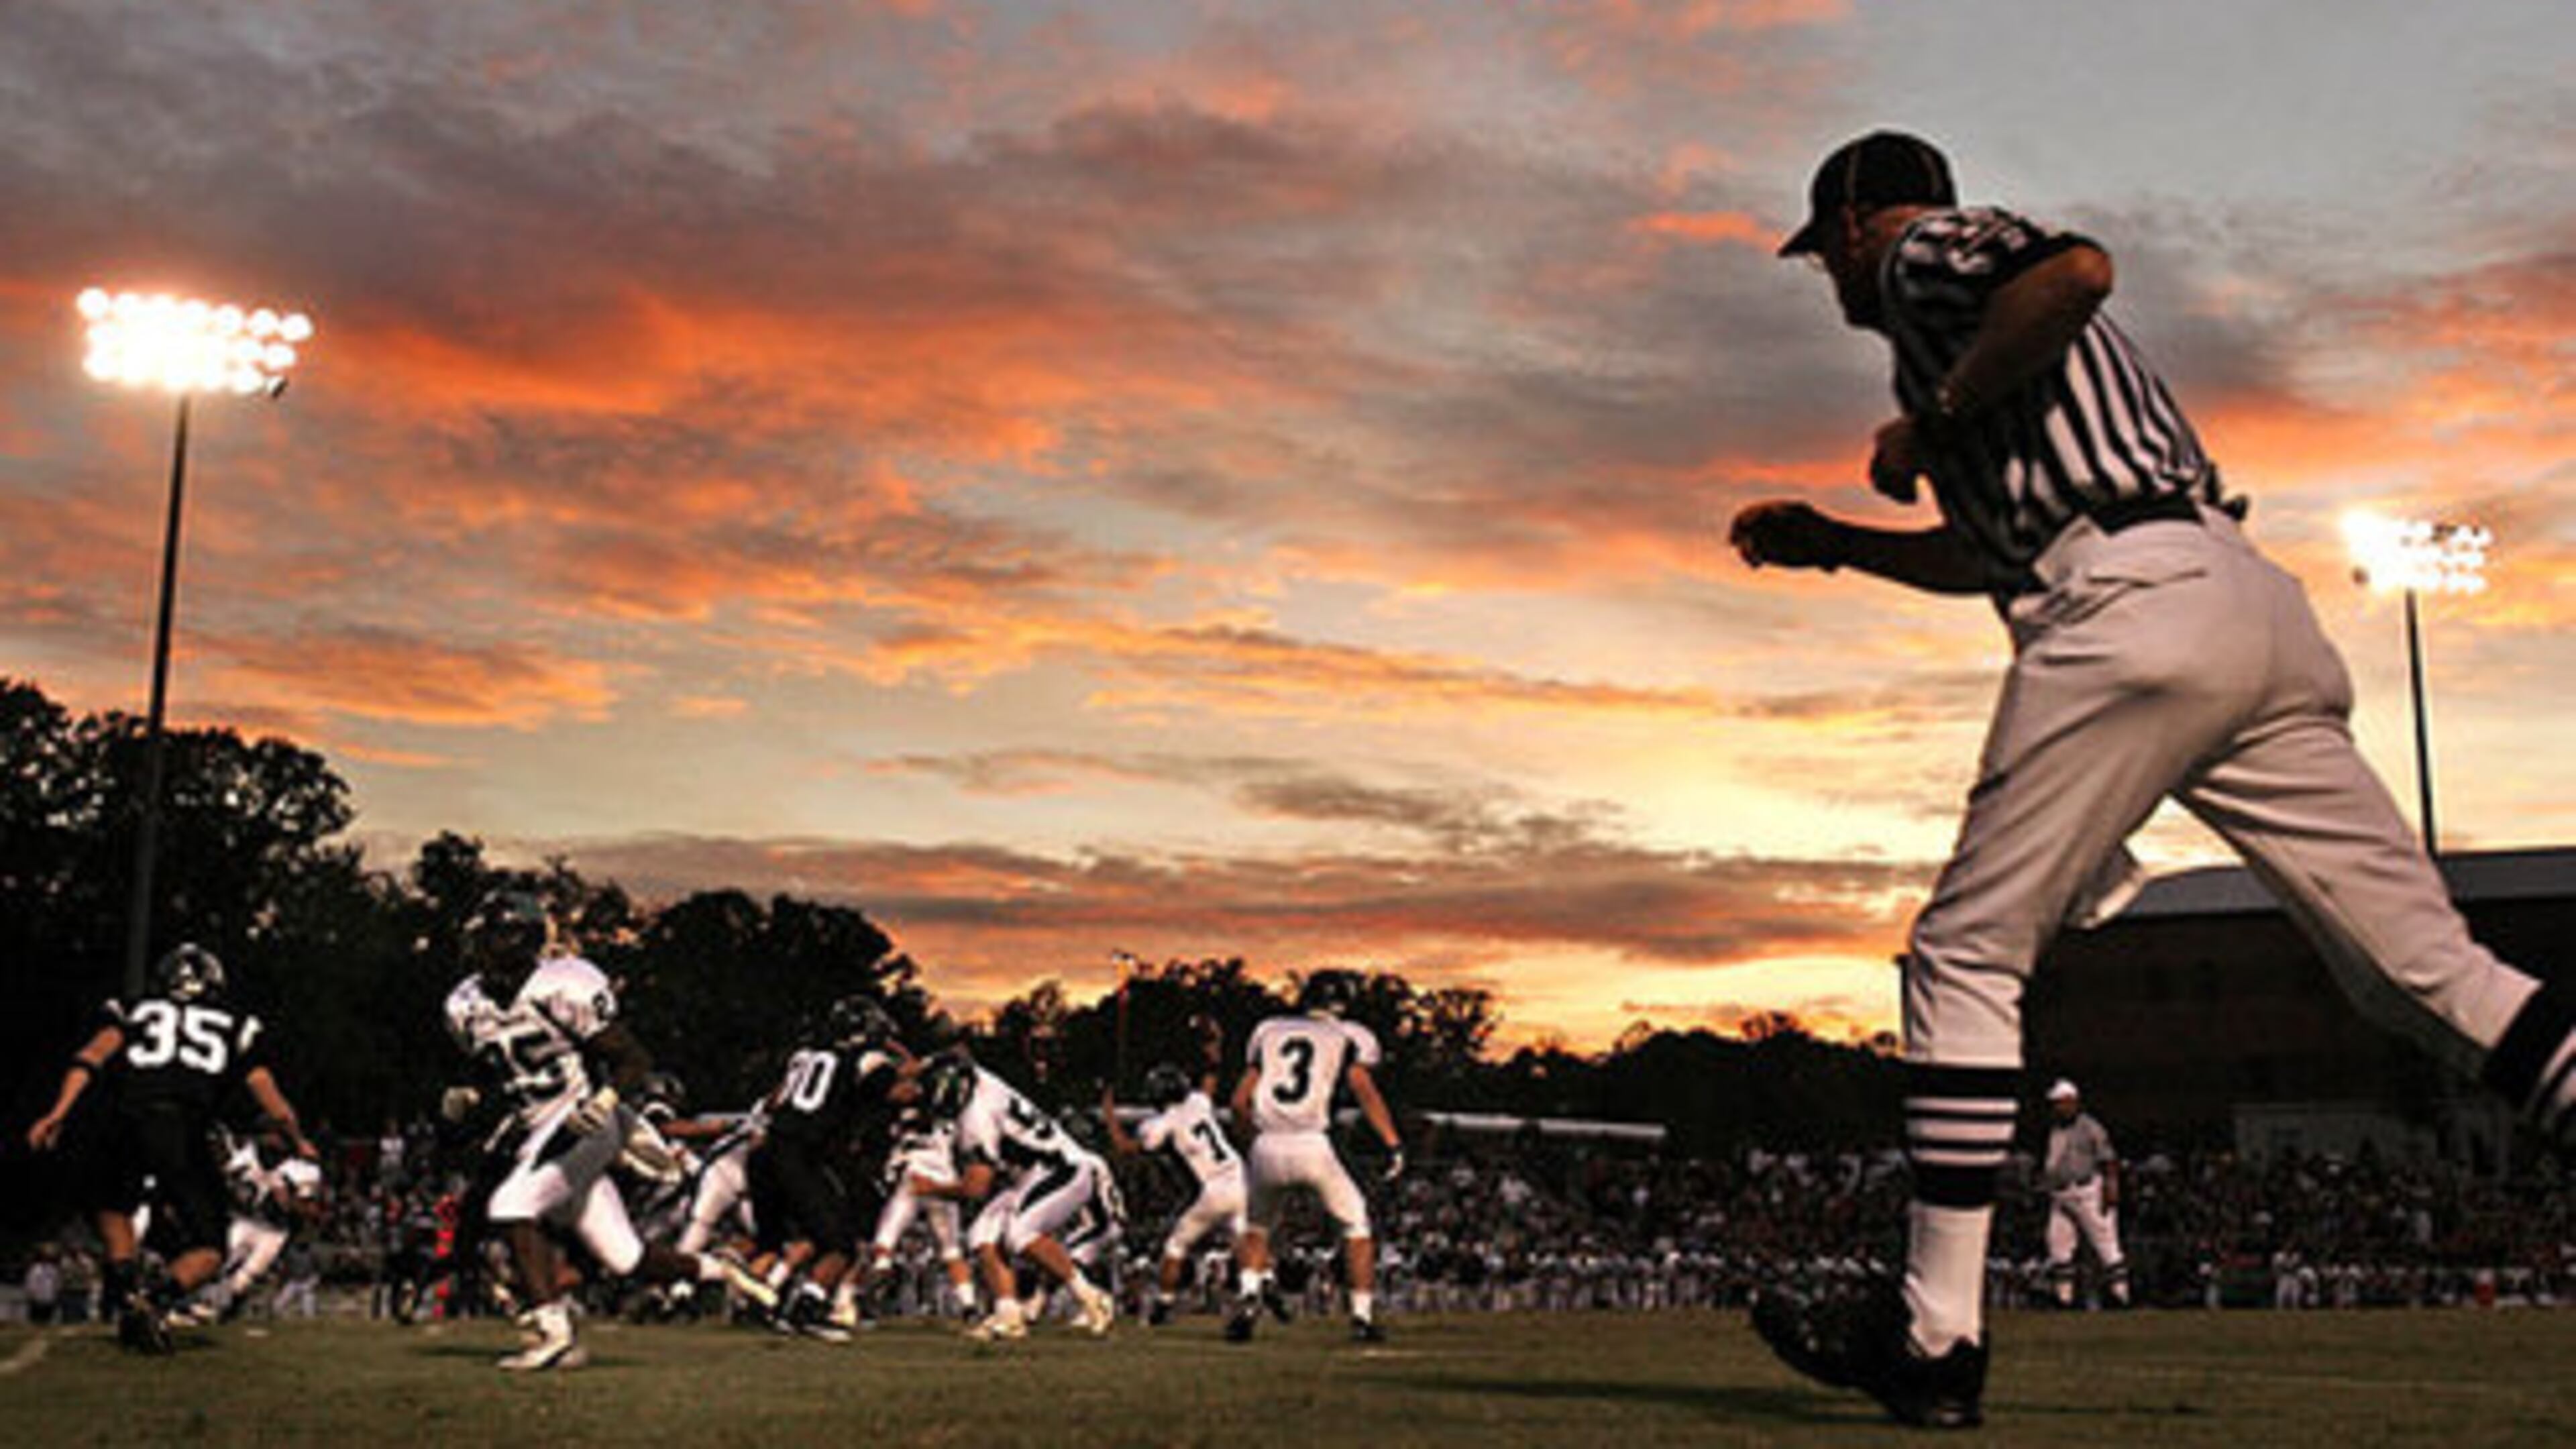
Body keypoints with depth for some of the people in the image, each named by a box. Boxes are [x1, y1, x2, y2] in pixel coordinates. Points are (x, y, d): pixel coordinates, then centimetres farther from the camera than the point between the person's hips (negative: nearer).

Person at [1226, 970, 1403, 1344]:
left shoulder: (1269, 1032, 18)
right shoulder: (1348, 1038, 9)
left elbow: (1241, 1101, 16)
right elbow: (1364, 1091, -7)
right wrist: (1393, 1145, -9)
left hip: (1267, 1148, 3)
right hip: (1313, 1147, -3)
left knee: (1257, 1227, 25)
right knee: (1356, 1223, 17)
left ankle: (1248, 1294, 4)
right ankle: (1362, 1314, 13)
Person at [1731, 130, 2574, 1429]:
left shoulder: (1925, 251, 9)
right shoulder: (1985, 304, 36)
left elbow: (2077, 265, -15)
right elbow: (1991, 553, 43)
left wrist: (1930, 416, -5)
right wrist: (1830, 543, 43)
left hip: (2133, 600, -9)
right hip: (2257, 604, 9)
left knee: (1965, 954, -2)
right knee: (2421, 966, 1)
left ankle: (1935, 1334, -2)